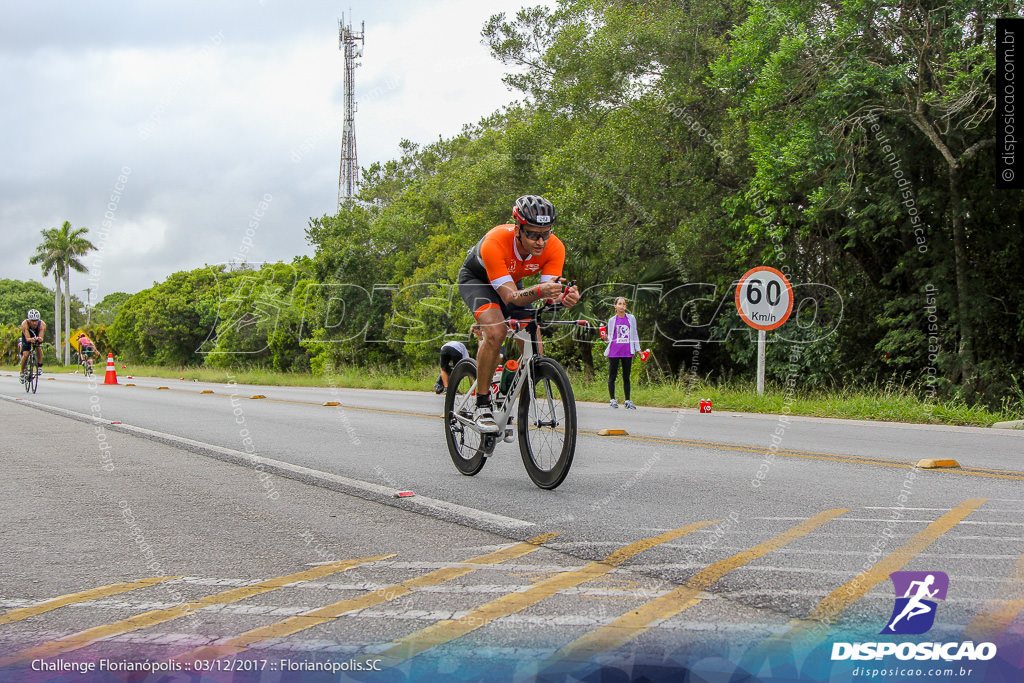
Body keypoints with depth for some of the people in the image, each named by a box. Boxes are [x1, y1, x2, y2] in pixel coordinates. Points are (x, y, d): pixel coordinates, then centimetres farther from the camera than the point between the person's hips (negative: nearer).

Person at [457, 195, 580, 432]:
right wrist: (540, 290, -62)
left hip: (513, 281, 5)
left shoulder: (554, 248, -29)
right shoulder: (495, 243, -41)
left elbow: (550, 290, -32)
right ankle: (482, 406, -18)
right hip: (476, 279, -5)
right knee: (496, 332, -31)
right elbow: (510, 296, -43)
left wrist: (565, 295, -56)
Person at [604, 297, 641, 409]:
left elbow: (634, 334, 13)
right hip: (614, 352, 0)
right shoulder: (612, 320, 7)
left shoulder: (631, 318, 8)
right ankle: (612, 400, 9)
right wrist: (605, 338, -9)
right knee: (612, 376, 1)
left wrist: (638, 349, 10)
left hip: (627, 352, 0)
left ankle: (628, 401, 8)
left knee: (626, 377, 4)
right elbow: (610, 337, 13)